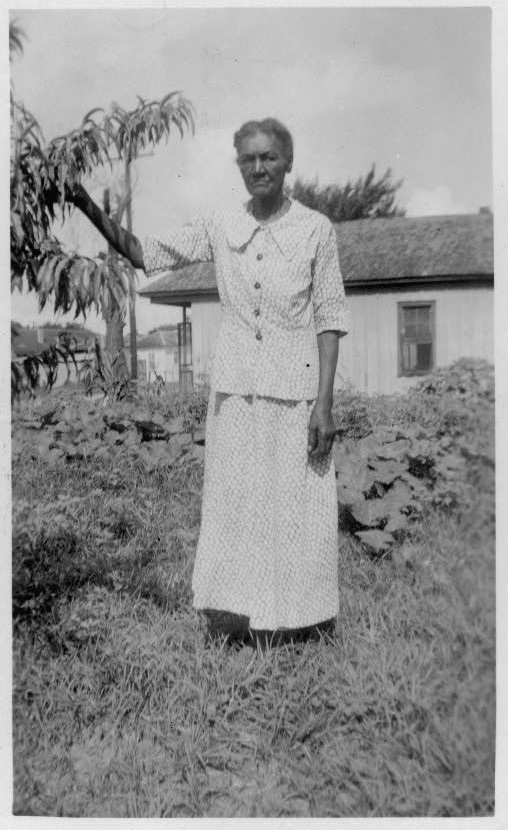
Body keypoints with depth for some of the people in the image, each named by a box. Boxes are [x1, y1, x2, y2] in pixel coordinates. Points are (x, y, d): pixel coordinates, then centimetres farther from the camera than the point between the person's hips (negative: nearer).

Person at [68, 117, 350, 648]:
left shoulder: (316, 229, -1)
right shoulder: (219, 228, 7)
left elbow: (329, 317, -3)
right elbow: (144, 253, 9)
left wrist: (324, 401, -9)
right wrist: (92, 210, -5)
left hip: (295, 390, -2)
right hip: (234, 389, 3)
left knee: (295, 509, 3)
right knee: (233, 504, 7)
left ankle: (294, 622, 21)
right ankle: (240, 618, 22)